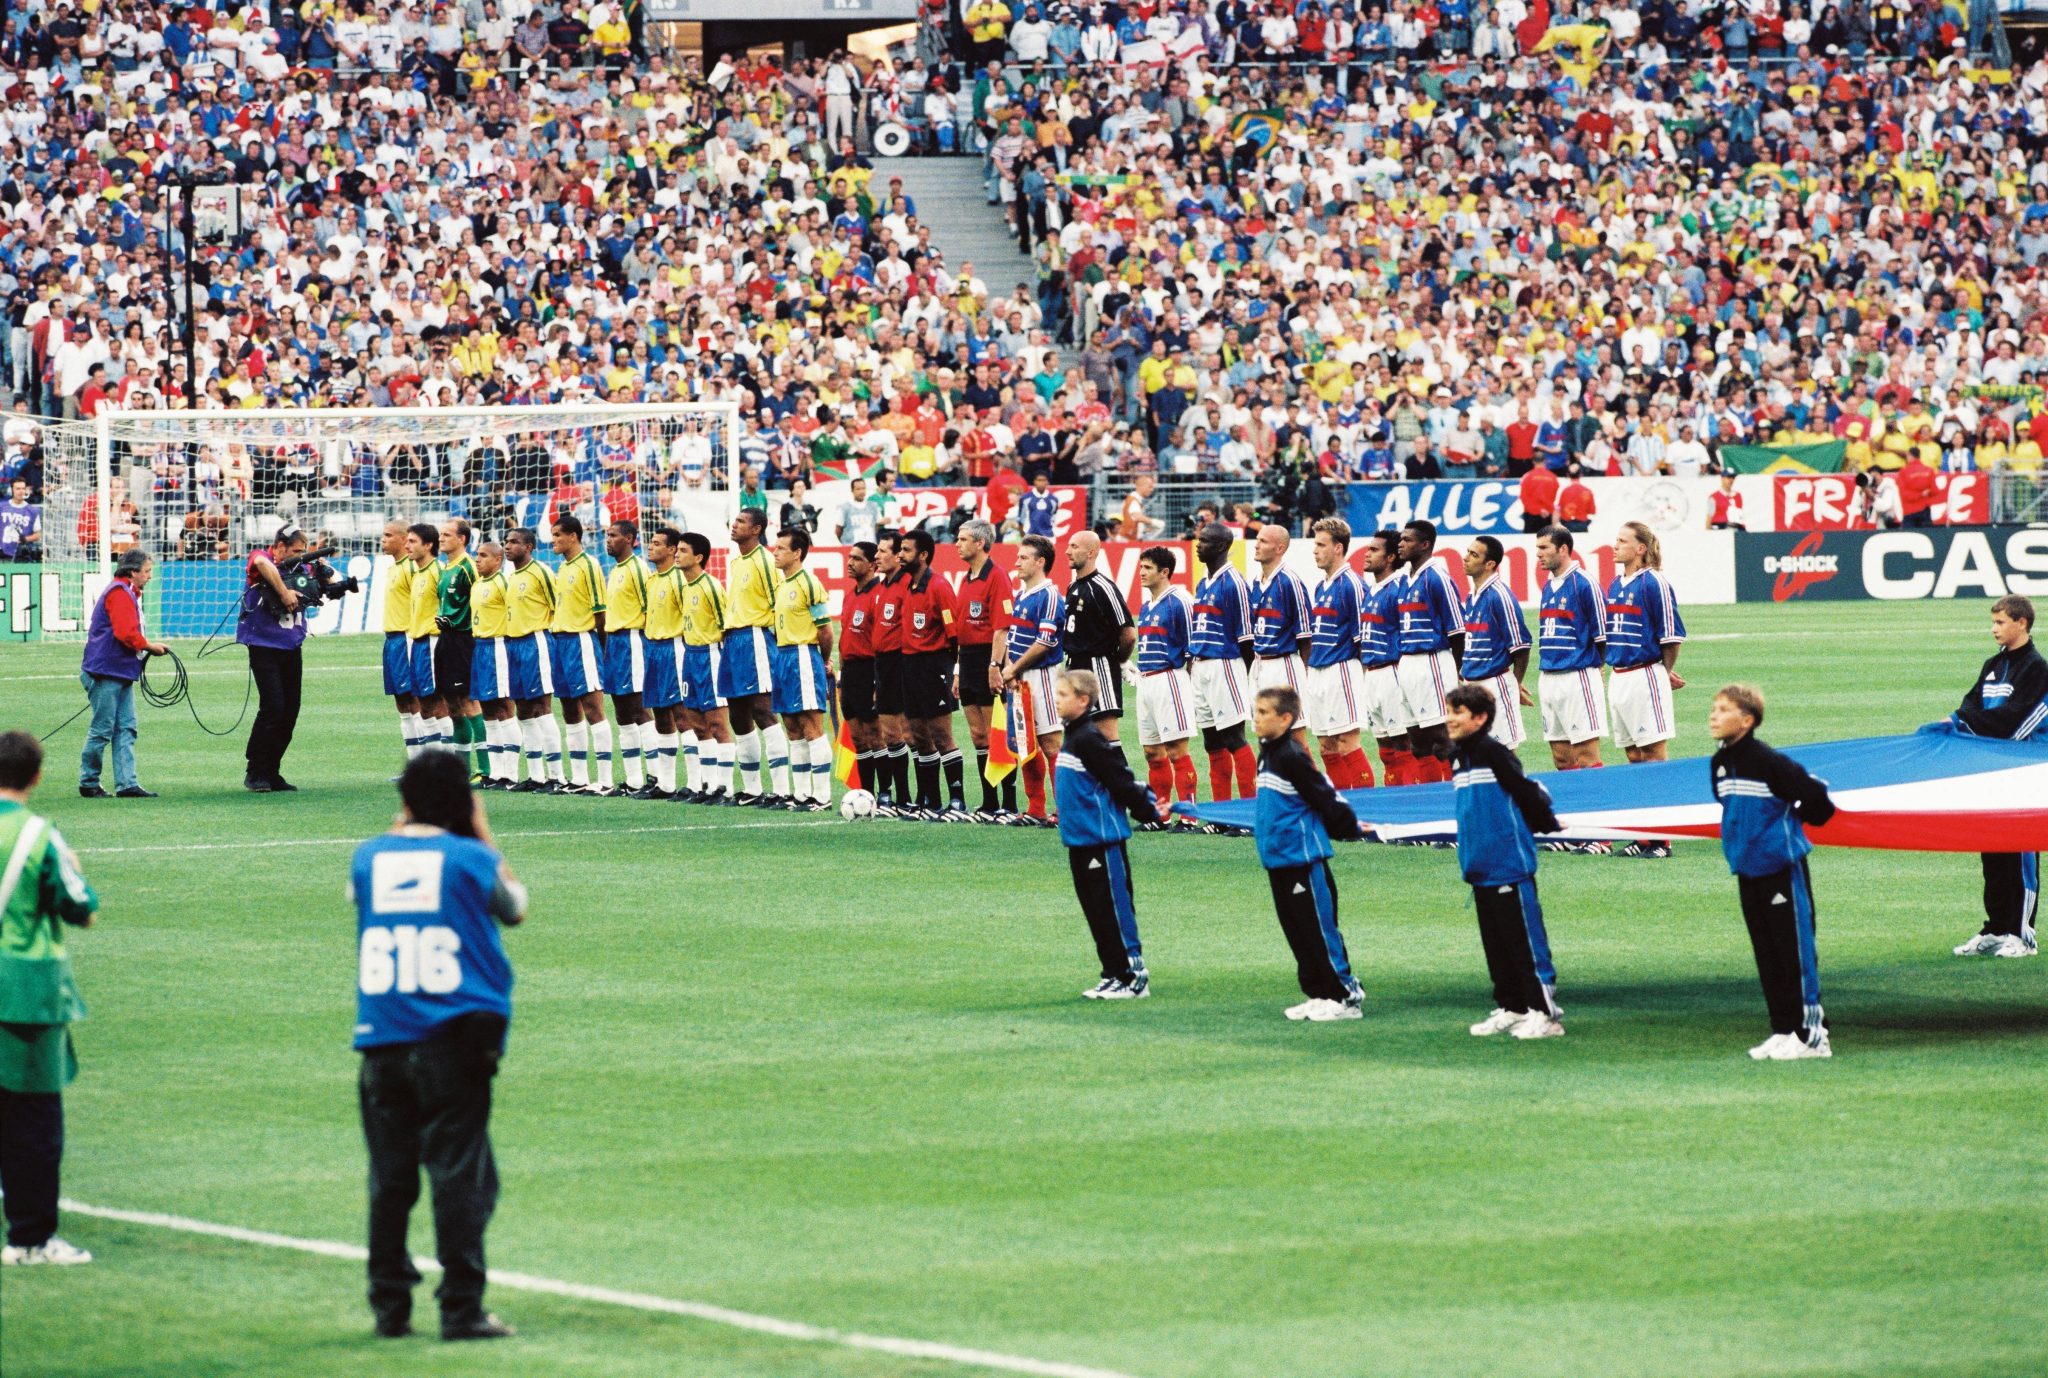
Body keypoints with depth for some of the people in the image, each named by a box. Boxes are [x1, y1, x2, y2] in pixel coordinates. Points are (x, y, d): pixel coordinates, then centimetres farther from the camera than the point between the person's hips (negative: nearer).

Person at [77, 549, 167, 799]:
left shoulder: (129, 593, 19)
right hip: (107, 674, -10)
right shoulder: (119, 593, -14)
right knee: (102, 730, -3)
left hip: (121, 674, 10)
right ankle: (88, 784, 5)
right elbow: (126, 634, -22)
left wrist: (147, 646, 6)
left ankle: (127, 784, 4)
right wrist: (149, 646, -8)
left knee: (126, 729, 6)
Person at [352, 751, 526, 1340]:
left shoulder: (367, 857, 5)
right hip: (454, 1044, -3)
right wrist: (484, 834, 20)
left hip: (381, 1045, 3)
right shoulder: (472, 859, -4)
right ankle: (461, 1309, -7)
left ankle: (390, 1307, 13)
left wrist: (401, 831, 24)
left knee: (390, 1181, 10)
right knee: (460, 1176, -2)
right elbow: (514, 908, 15)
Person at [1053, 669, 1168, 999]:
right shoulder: (1073, 737, 12)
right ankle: (1114, 975, 20)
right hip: (1080, 839, 10)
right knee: (1095, 911, 13)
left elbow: (1122, 781, -17)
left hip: (1103, 841, -10)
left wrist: (1149, 812, -9)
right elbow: (1121, 782, 18)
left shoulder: (1089, 740, -17)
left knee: (1114, 909, -5)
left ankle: (1133, 977, 0)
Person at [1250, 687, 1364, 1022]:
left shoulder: (1292, 757, -18)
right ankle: (1318, 995, 19)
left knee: (1320, 931, -5)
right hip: (1278, 859, 9)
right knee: (1297, 932, 12)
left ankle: (1346, 997, 1)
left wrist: (1347, 827, -6)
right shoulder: (1267, 755, 11)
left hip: (1304, 859, -9)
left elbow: (1327, 796, -16)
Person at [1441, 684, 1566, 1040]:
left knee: (1525, 942, -4)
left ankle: (1545, 1013, 0)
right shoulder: (1458, 757, 11)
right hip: (1480, 869, 9)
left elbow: (1526, 791, -14)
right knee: (1495, 945, 13)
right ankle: (1510, 1008, 21)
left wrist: (1546, 823, 0)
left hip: (1509, 866, -9)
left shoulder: (1493, 751, -15)